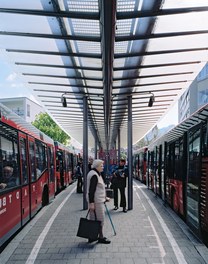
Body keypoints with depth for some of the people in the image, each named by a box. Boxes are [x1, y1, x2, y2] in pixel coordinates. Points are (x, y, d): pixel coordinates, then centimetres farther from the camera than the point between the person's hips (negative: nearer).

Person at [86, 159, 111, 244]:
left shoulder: (96, 174, 16)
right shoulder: (94, 175, -18)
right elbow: (91, 190, -23)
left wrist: (104, 197, 27)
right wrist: (91, 202, -24)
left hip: (98, 199, 10)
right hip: (96, 200, -10)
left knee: (93, 219, 14)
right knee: (100, 219, -1)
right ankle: (101, 238, 9)